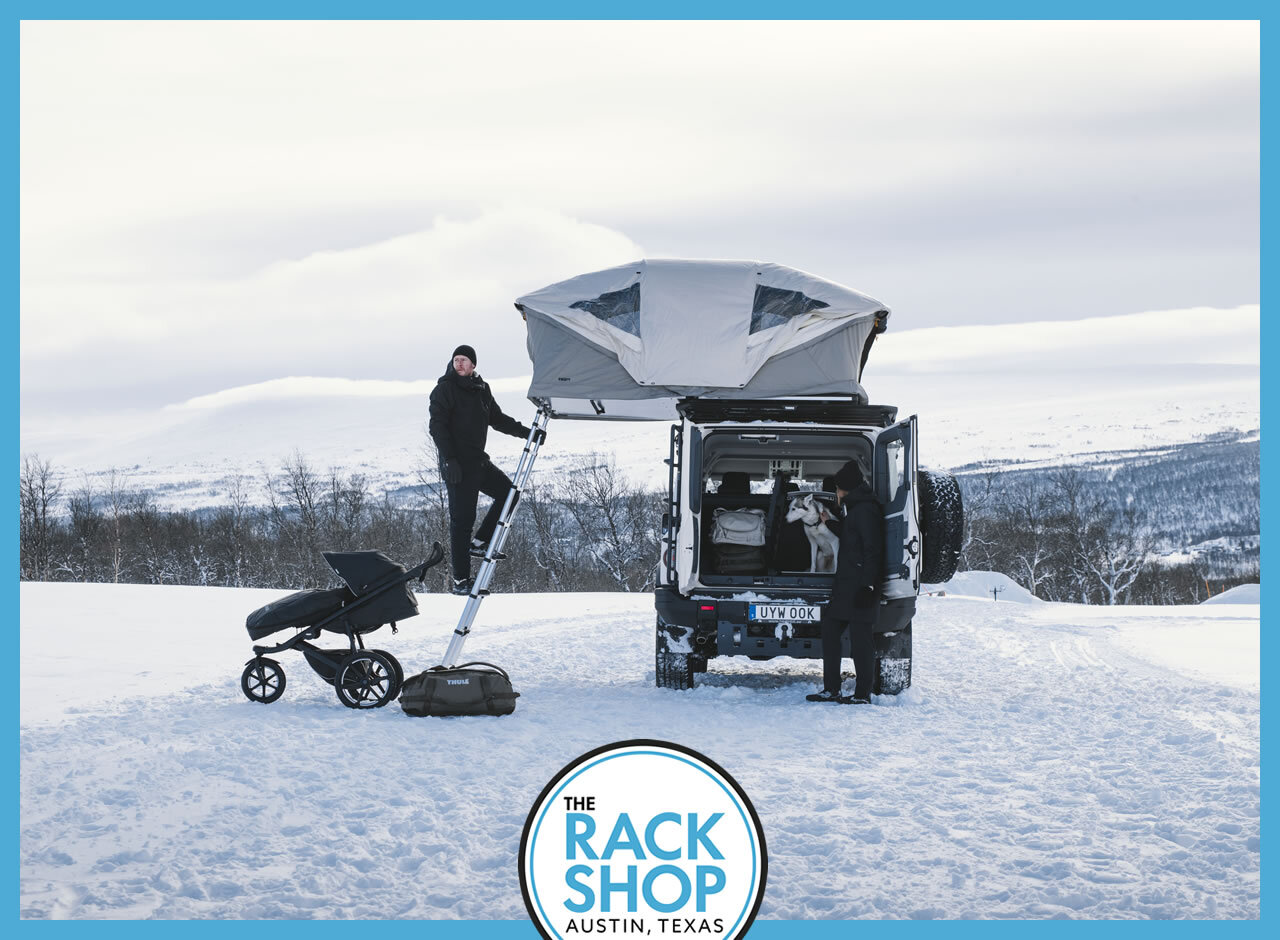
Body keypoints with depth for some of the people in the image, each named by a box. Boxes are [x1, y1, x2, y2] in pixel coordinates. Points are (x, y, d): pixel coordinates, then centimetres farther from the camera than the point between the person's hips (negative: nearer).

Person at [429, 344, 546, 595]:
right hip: (457, 464, -8)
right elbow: (437, 426, -15)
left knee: (508, 492, 10)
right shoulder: (445, 389, -9)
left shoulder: (481, 389, 12)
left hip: (477, 460, 8)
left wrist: (527, 432, 12)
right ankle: (460, 581, -3)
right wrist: (449, 459, -23)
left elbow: (498, 419, 21)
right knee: (462, 518, -7)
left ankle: (479, 543, 14)